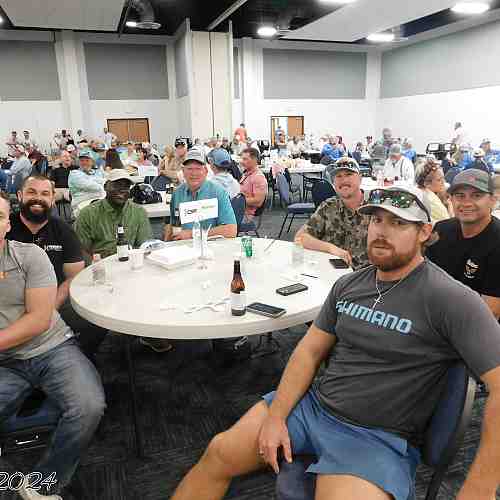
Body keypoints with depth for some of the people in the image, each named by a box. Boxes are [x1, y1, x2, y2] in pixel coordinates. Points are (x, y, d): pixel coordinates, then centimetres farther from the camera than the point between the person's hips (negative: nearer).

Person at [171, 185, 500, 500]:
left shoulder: (450, 299, -16)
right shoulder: (349, 284, 4)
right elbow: (310, 350, 6)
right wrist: (275, 416, -3)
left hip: (378, 438, -5)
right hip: (311, 404, 6)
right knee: (219, 454, 3)